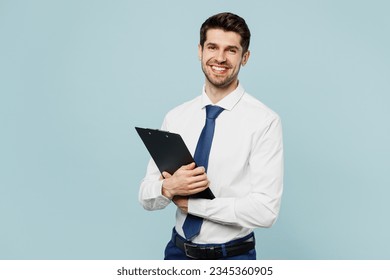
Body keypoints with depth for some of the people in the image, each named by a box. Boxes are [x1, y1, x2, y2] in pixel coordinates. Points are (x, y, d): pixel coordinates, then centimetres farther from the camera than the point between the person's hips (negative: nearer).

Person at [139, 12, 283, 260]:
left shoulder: (264, 121, -14)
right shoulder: (175, 117, -1)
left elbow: (265, 210, -20)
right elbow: (146, 197, -1)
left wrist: (189, 202, -16)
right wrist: (169, 187, -22)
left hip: (232, 255, -3)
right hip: (178, 250, 3)